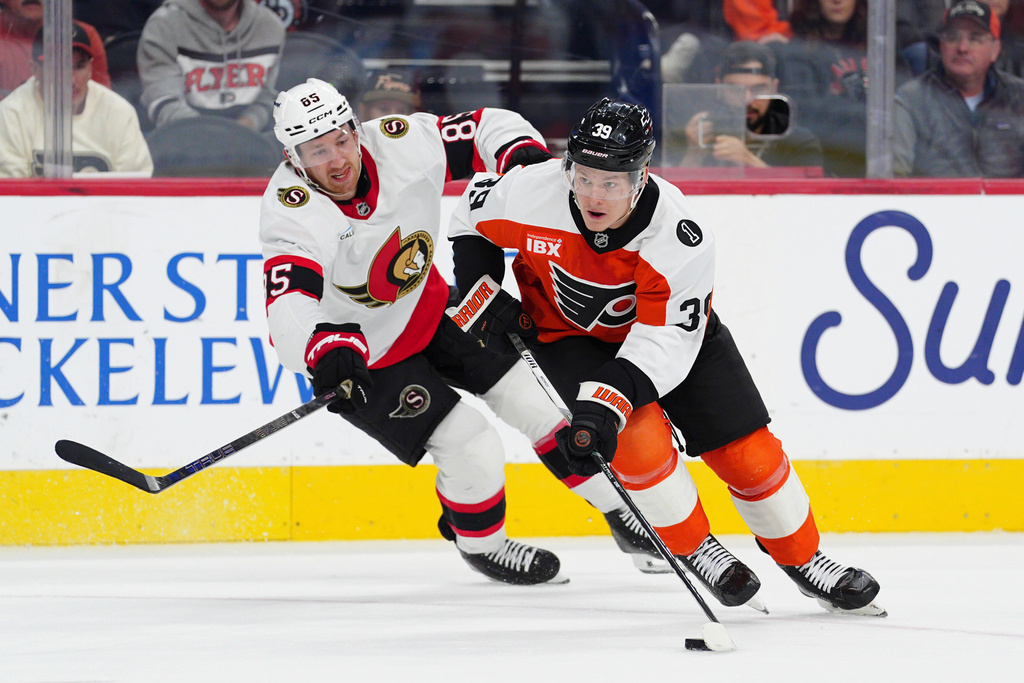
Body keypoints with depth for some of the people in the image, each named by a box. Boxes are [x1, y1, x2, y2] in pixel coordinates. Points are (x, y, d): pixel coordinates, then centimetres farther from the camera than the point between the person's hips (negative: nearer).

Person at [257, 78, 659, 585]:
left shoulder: (401, 143, -20)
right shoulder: (292, 213, -32)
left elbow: (488, 128, -5)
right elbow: (288, 308, -46)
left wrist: (526, 154, -25)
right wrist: (326, 349, -65)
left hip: (431, 309, 5)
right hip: (362, 352, -5)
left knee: (538, 397, 5)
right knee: (470, 447, -12)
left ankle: (622, 510, 23)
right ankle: (479, 543, 18)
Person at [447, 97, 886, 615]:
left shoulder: (680, 237, -33)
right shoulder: (529, 195, -29)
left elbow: (664, 342, -35)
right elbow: (472, 212, -5)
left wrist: (608, 400, -46)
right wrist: (483, 291, -11)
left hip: (667, 325, 0)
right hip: (570, 335, 0)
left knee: (747, 450, -4)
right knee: (638, 437, -24)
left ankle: (803, 559, 19)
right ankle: (693, 550, 1)